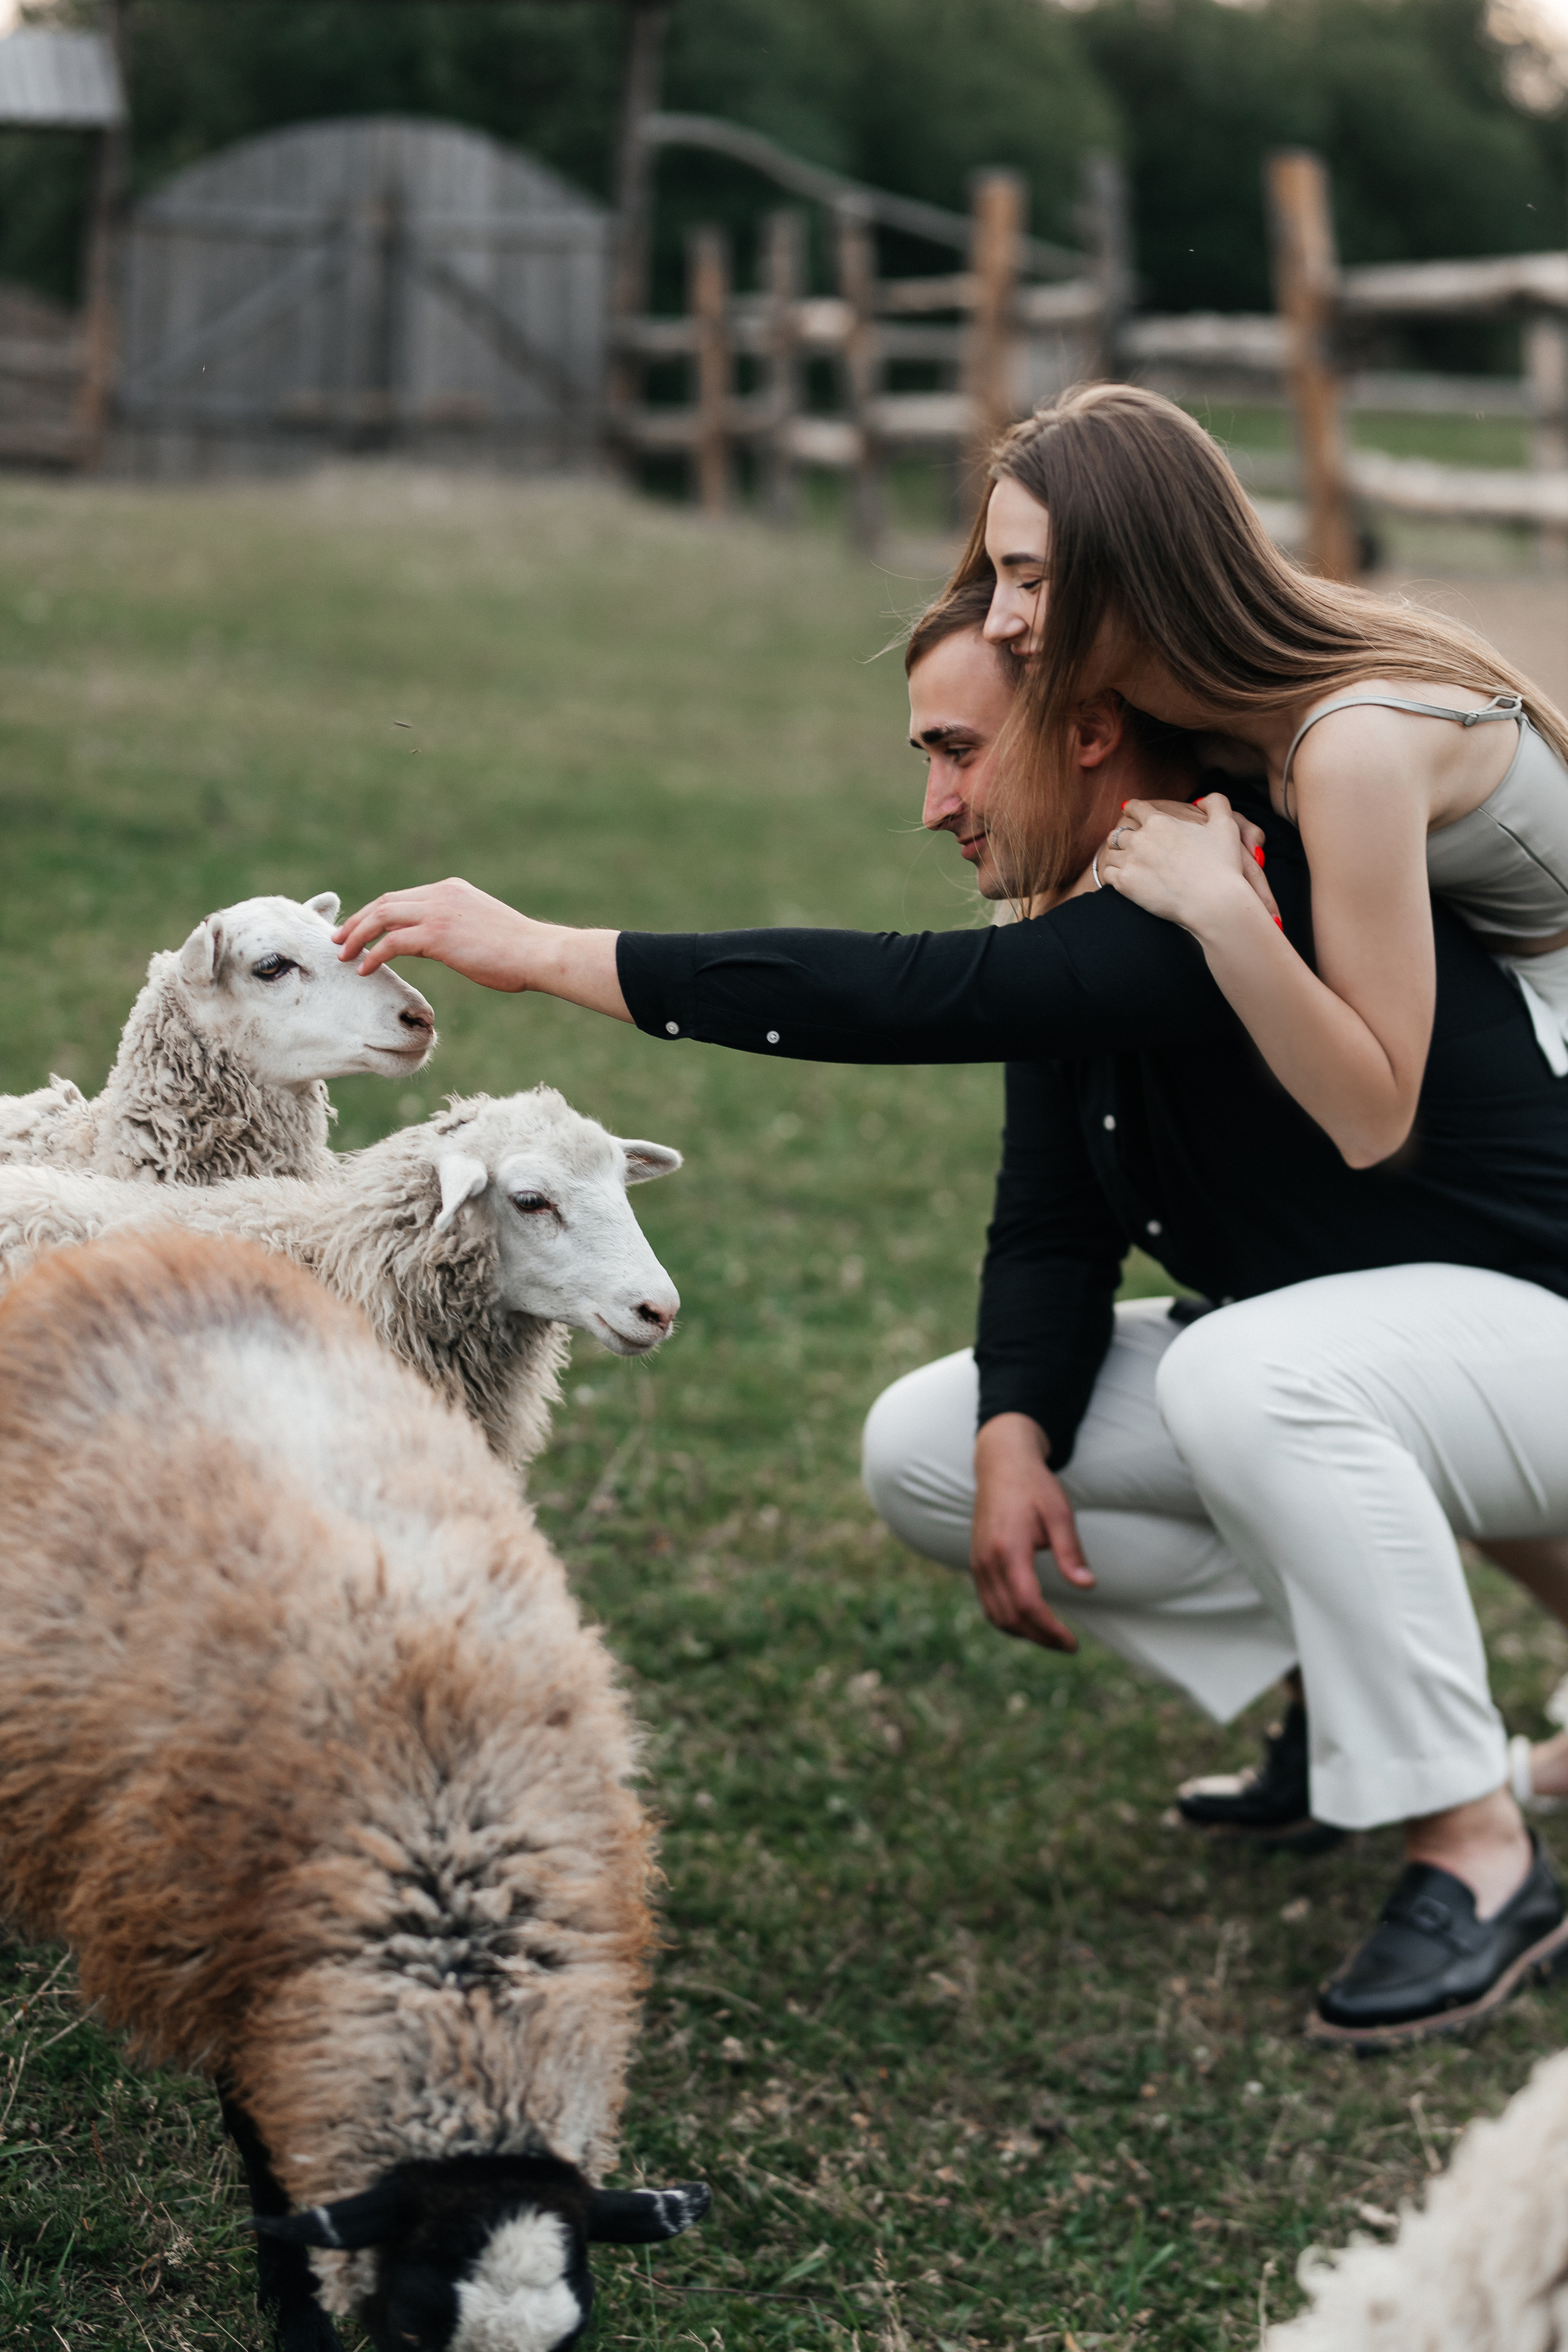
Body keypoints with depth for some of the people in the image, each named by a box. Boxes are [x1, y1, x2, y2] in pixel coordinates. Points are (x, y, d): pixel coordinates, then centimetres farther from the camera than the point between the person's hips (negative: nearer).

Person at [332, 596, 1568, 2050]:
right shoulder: (1078, 931, 2)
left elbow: (913, 998, -39)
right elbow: (1050, 1230, 1)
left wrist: (546, 952, -36)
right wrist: (1016, 1444, -20)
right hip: (1324, 1355, 9)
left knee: (1247, 1374, -39)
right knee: (922, 1450, 0)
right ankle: (1345, 1683, 7)